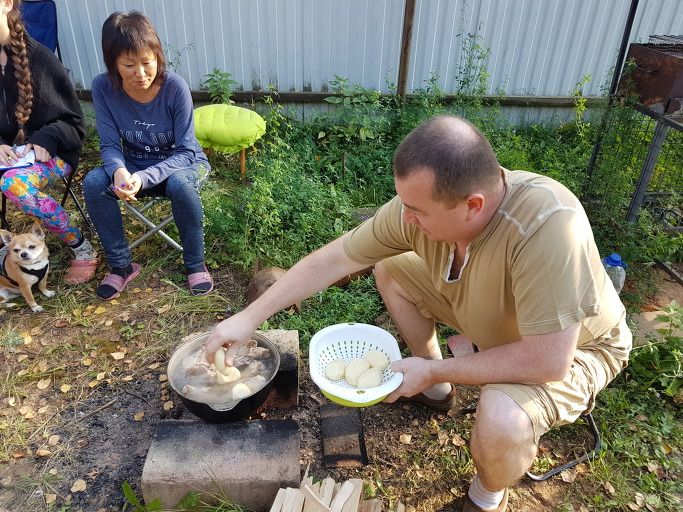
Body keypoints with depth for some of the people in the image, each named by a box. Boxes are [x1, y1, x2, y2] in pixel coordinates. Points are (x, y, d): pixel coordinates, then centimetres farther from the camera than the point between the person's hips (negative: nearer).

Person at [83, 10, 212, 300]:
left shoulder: (175, 87, -23)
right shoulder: (103, 87, -15)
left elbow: (186, 151, -22)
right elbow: (110, 145, -11)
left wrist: (144, 177, -37)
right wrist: (119, 171, -36)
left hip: (181, 163, -3)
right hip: (134, 164, 3)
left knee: (180, 184, -37)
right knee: (93, 183, -24)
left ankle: (195, 264, -15)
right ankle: (121, 265, -6)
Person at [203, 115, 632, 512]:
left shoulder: (545, 226, -42)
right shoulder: (418, 205, -25)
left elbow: (548, 361, -37)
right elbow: (330, 261, -17)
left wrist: (433, 370, -27)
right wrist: (249, 318, -15)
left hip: (572, 347, -5)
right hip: (488, 314, 5)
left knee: (502, 419, -33)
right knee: (391, 270, 1)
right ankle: (437, 392, 19)